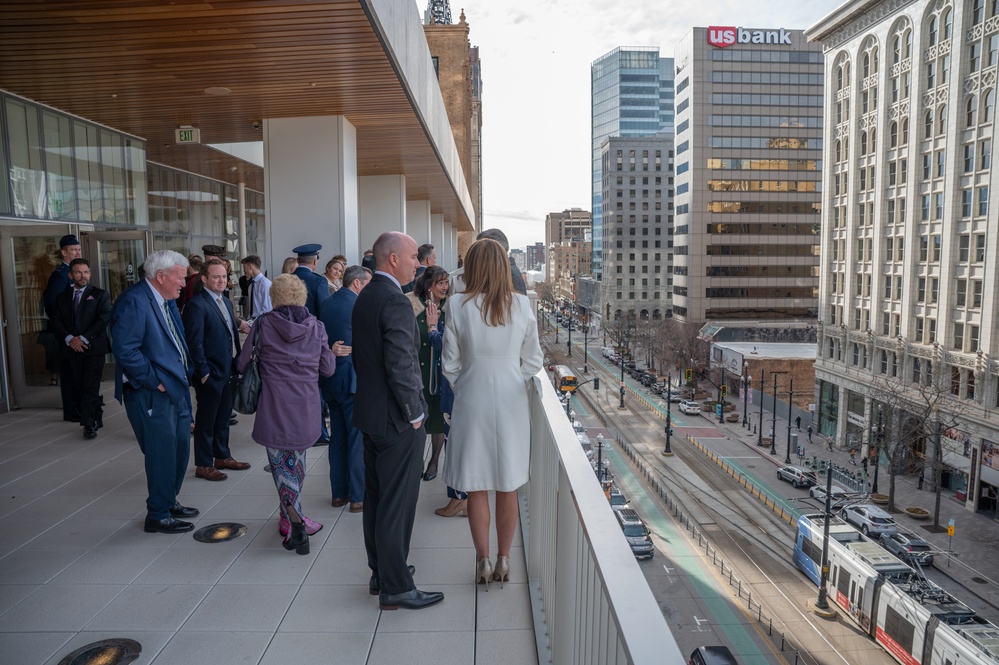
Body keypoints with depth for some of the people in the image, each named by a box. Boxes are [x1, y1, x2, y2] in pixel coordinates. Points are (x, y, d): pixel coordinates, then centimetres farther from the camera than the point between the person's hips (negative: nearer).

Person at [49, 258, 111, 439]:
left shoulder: (100, 295, 3)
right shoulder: (62, 297, 14)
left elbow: (104, 318, -9)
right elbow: (56, 321, 5)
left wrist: (83, 338, -16)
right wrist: (69, 339, -12)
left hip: (93, 348, -4)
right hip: (72, 349, 4)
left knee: (90, 387, -6)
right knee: (81, 388, 7)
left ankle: (89, 424, 0)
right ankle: (97, 415, 22)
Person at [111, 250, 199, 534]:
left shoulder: (166, 300, 12)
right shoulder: (134, 301, -17)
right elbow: (125, 350, -24)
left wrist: (186, 373, 9)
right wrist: (155, 381, -18)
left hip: (175, 388, 9)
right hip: (152, 394, -9)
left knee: (180, 448, 17)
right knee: (162, 454, 0)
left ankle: (169, 502, 35)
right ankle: (157, 516, 16)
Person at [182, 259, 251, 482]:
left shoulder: (226, 303, 13)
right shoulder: (196, 305, -15)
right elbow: (195, 343, -18)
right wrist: (204, 373, -18)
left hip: (229, 372, 8)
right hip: (211, 375, -8)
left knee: (224, 418, 19)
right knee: (206, 421, 5)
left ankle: (222, 457, 33)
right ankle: (203, 465, 17)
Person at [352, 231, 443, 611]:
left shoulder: (363, 298, 9)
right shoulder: (395, 302, -21)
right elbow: (401, 367, -25)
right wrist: (414, 413, -15)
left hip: (370, 412, 10)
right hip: (397, 419, -10)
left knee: (376, 497, 18)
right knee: (397, 504, 1)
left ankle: (380, 572, 33)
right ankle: (396, 588, 13)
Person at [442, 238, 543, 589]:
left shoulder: (458, 305, -10)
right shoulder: (522, 305, -6)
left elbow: (451, 364, -5)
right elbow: (534, 361, 0)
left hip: (472, 401, -1)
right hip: (511, 402, 2)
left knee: (477, 486, 11)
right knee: (508, 486, 13)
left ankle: (483, 560, 17)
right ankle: (504, 559, 24)